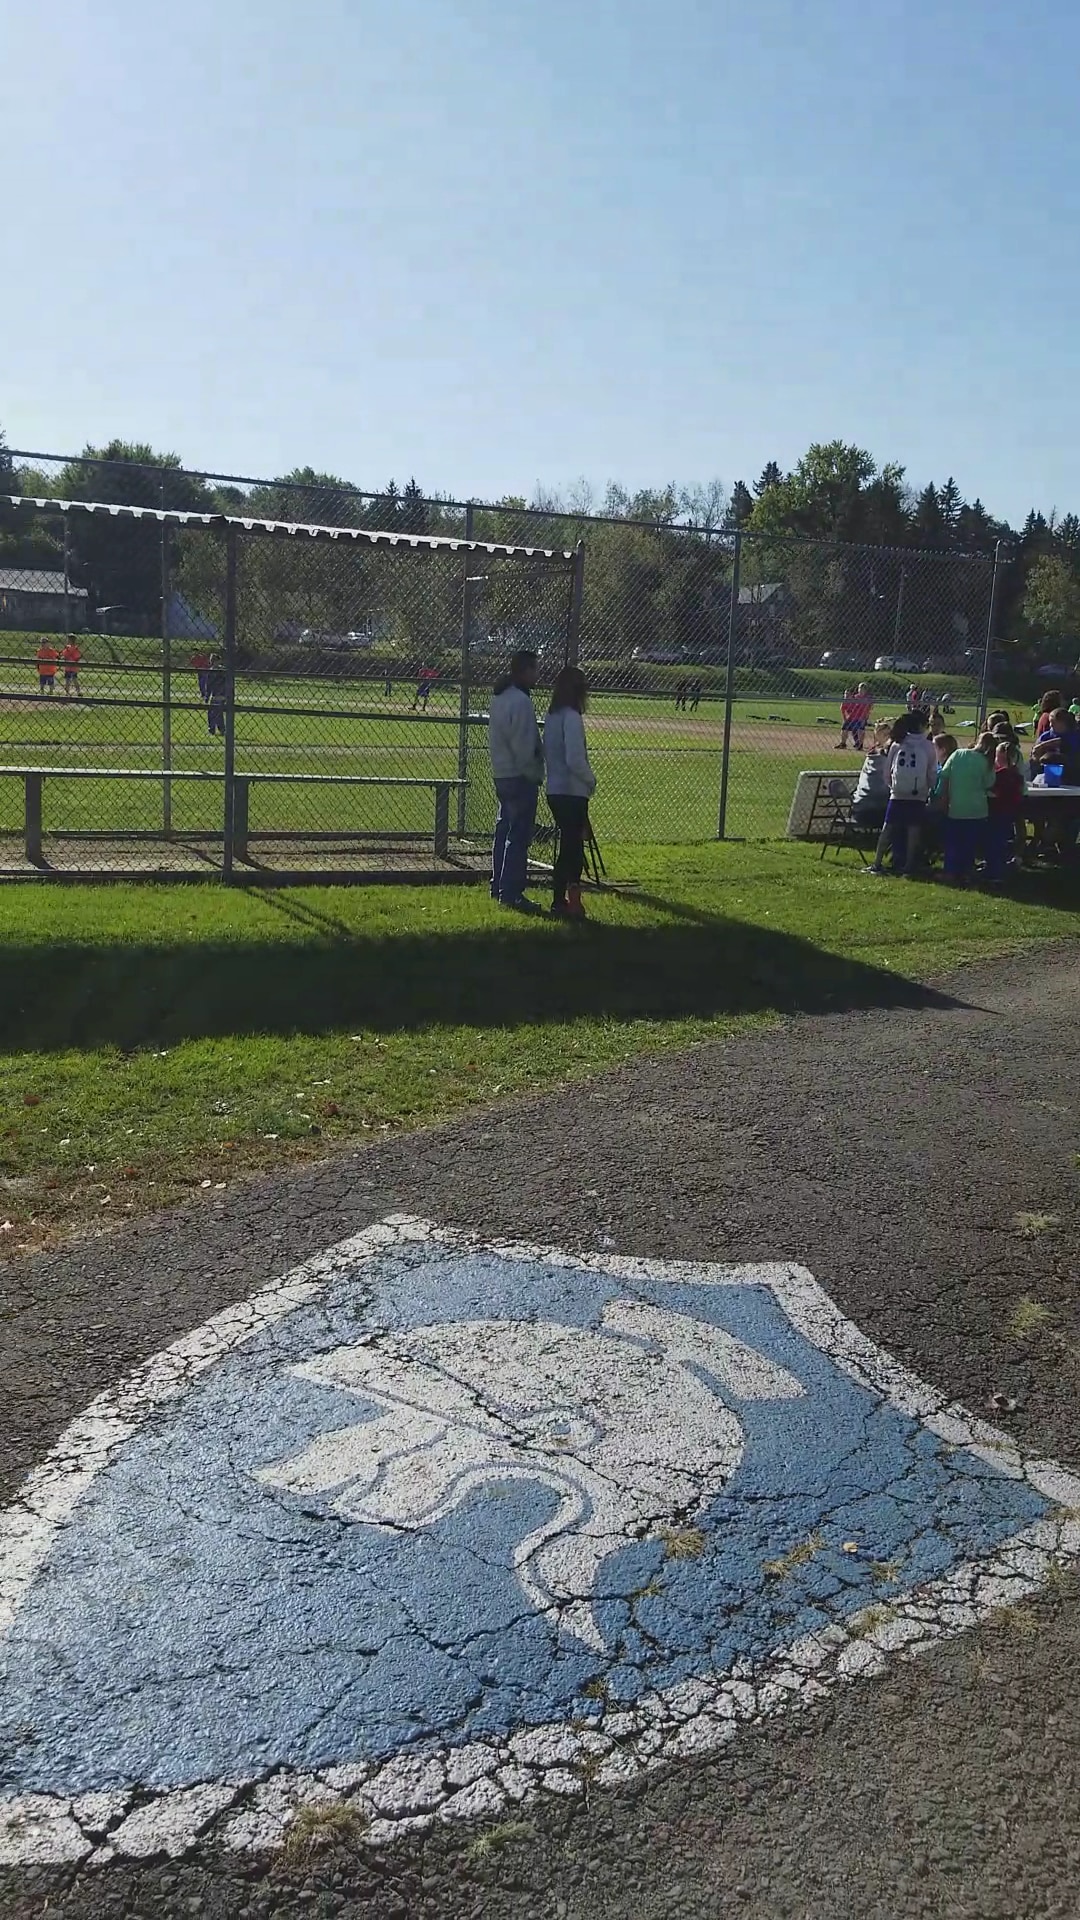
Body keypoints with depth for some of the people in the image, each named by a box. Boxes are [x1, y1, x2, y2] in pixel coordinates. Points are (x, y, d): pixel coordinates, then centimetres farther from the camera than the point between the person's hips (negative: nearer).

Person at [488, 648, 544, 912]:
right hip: (520, 776, -10)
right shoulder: (520, 701, -18)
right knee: (519, 837, -7)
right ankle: (511, 893, -6)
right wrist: (533, 773, -10)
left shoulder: (499, 697, 13)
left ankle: (499, 887, 24)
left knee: (505, 831, 17)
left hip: (501, 774, 10)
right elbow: (523, 745, -21)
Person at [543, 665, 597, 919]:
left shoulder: (551, 716, 9)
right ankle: (568, 901, 1)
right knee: (573, 846, -2)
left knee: (569, 845, 16)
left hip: (555, 791, 8)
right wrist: (591, 780, -5)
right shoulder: (571, 717, -16)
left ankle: (560, 901, 20)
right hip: (572, 792, -8)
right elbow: (575, 760, -22)